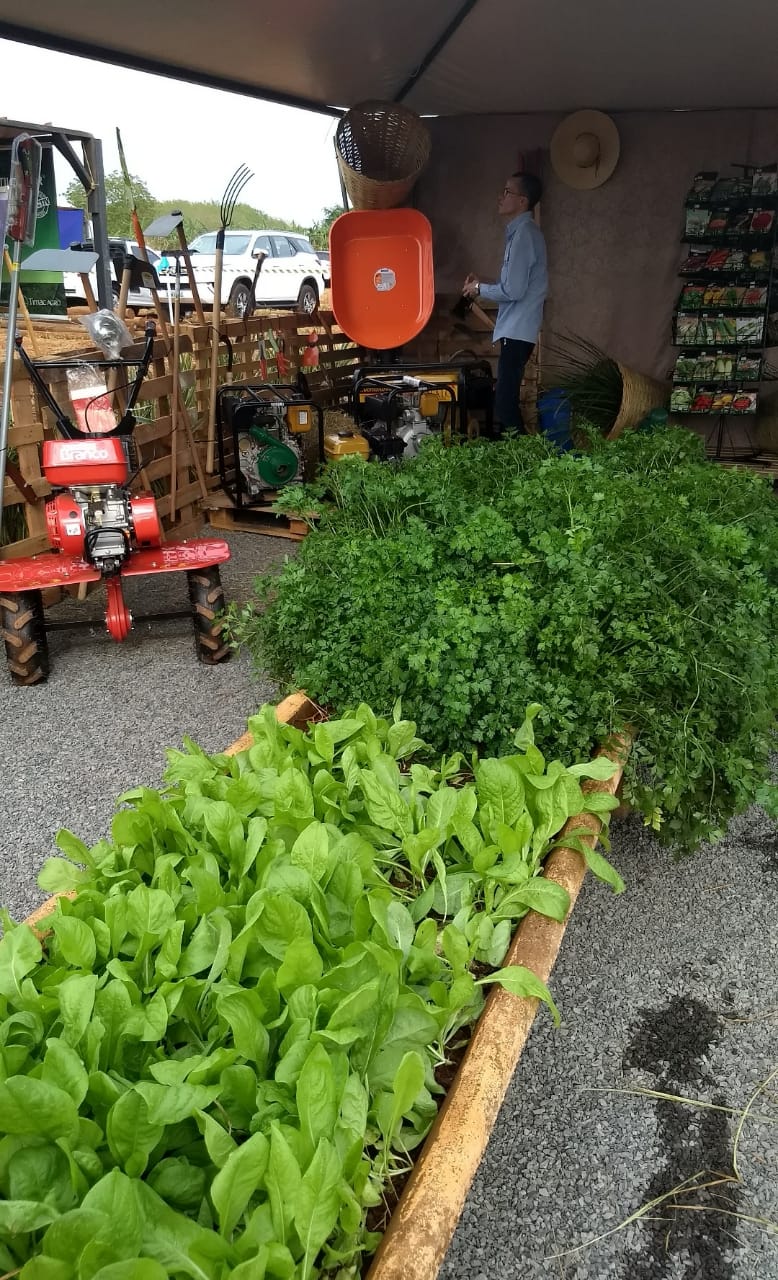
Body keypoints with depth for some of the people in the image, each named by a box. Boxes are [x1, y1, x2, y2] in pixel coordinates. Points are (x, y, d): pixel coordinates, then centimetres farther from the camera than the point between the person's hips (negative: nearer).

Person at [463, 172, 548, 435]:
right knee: (506, 398, 14)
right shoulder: (521, 231, 17)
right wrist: (482, 285, 13)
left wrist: (480, 289, -4)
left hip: (517, 330, -10)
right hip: (515, 328, 10)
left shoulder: (524, 234, -14)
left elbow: (513, 290, -20)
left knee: (505, 402, -11)